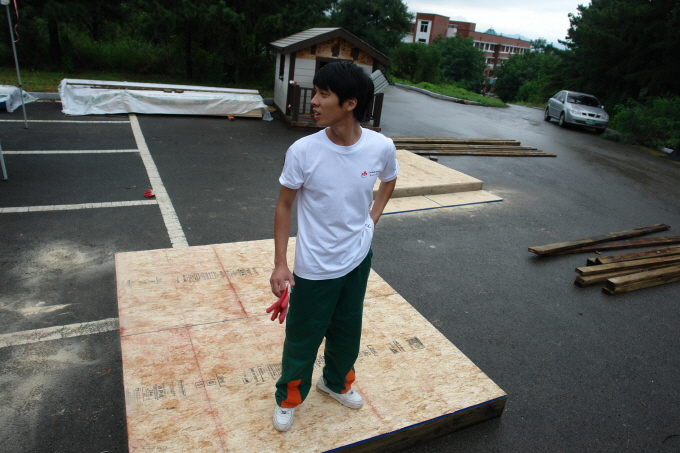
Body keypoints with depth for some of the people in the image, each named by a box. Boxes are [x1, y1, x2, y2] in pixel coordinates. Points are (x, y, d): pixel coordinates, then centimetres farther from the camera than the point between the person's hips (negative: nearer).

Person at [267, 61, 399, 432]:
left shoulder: (382, 147, -14)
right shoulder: (302, 151, -19)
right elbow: (284, 205, -8)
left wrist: (372, 217, 1)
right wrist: (280, 264, -9)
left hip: (358, 260, 3)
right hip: (314, 268, -2)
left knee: (347, 331, 22)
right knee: (303, 338, 13)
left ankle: (336, 382, 52)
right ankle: (288, 398, 42)